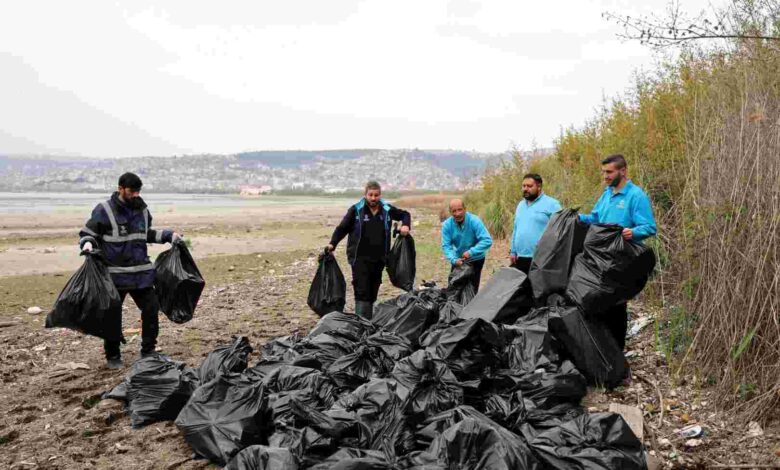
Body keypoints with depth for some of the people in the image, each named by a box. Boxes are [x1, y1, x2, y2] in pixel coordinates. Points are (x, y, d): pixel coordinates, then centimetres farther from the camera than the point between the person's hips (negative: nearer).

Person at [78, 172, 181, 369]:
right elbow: (87, 233, -3)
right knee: (113, 316, 4)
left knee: (151, 309, 7)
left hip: (142, 273, 5)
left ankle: (148, 351, 23)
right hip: (115, 274, -5)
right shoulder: (104, 210, -7)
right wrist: (88, 244, -24)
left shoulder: (142, 210, 10)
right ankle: (113, 356, 21)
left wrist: (169, 235, 15)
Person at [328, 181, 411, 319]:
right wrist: (332, 244, -12)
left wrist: (405, 225, 1)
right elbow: (342, 228, 0)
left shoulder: (387, 210, 5)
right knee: (362, 292, -10)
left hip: (379, 259, 4)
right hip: (360, 258, -3)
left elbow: (405, 214, 21)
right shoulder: (356, 210, -3)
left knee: (373, 293, 10)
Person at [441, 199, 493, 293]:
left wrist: (471, 252, -39)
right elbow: (446, 246, -19)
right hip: (458, 259, 3)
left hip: (475, 259, -3)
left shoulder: (474, 221, -26)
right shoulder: (447, 225, -17)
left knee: (472, 288, 1)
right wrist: (454, 260, -36)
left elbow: (487, 241, -32)